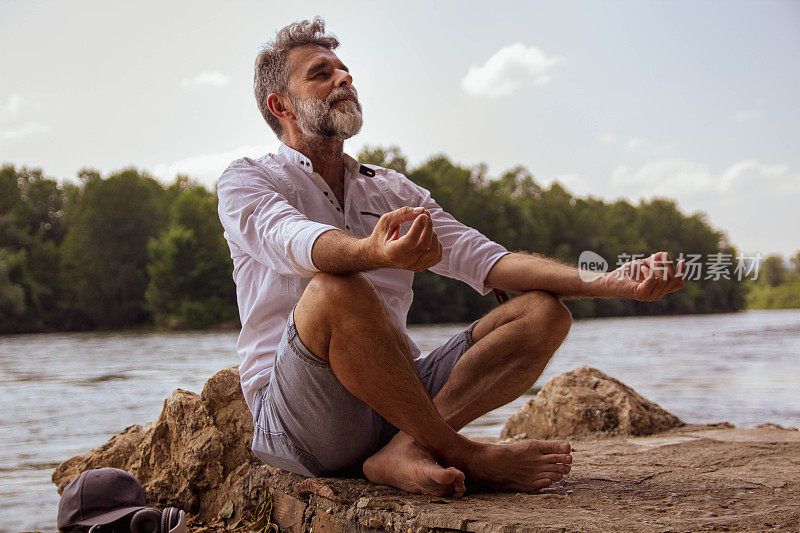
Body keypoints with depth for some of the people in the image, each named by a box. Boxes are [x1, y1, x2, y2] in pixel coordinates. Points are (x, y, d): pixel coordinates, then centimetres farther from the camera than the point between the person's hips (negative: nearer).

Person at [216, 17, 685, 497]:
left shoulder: (393, 191, 21)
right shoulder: (246, 181, 5)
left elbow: (482, 259, 7)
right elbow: (294, 241, -20)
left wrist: (603, 283, -9)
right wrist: (372, 253, -44)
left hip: (396, 397, 5)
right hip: (295, 414, -5)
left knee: (544, 311, -8)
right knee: (334, 289, -34)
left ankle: (408, 448, -30)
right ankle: (466, 456, -20)